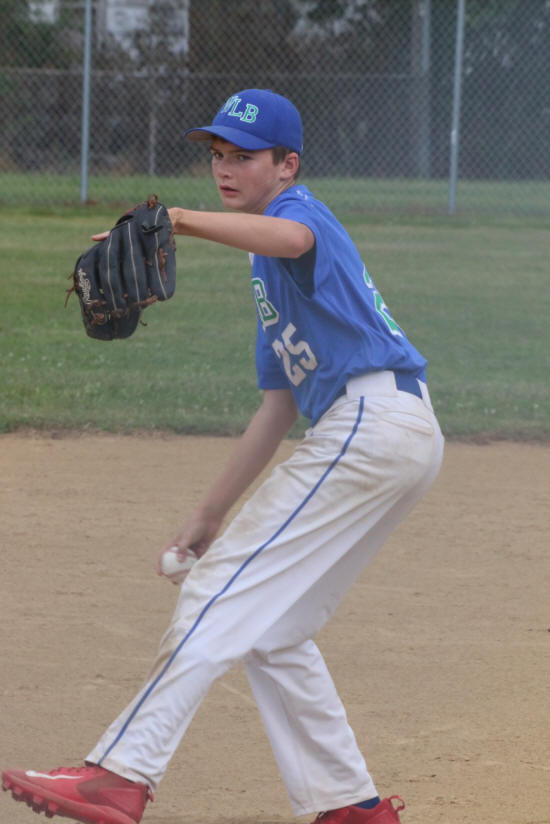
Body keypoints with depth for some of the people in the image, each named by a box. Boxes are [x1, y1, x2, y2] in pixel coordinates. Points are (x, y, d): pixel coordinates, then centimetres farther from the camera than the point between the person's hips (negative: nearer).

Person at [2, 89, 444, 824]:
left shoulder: (300, 210, -4)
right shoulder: (269, 271, 26)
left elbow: (290, 237, -33)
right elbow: (279, 407, 27)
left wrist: (179, 221, -46)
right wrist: (212, 514, 25)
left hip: (371, 423, -10)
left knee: (229, 592, -15)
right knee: (269, 625, 15)